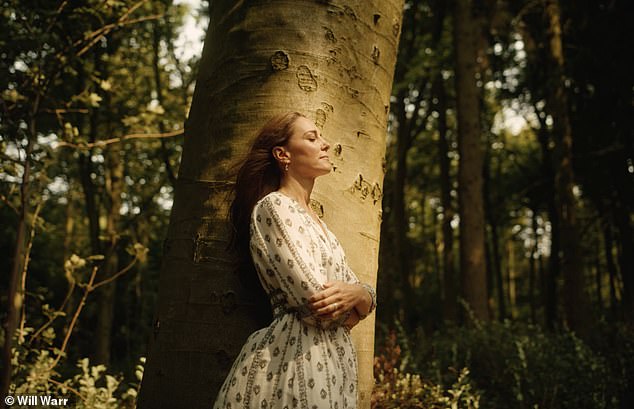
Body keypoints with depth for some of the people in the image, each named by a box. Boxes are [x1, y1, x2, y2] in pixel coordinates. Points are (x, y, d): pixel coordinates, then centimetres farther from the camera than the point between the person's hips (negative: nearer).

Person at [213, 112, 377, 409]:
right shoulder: (273, 206, -11)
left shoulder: (316, 222, 16)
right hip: (293, 362, -8)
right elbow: (315, 305, -20)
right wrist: (358, 301, -1)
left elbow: (366, 296, 11)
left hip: (332, 361, 8)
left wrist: (356, 293, -11)